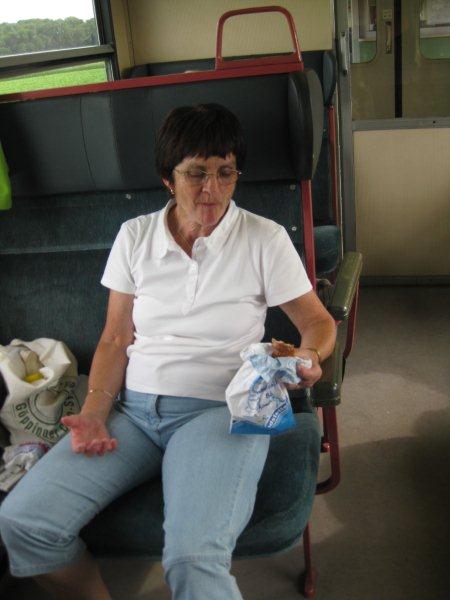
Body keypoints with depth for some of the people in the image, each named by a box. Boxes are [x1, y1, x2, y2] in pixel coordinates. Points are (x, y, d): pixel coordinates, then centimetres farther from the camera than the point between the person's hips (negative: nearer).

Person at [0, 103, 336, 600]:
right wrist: (94, 413, -4)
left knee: (192, 559, -32)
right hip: (133, 407, 4)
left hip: (219, 409, -3)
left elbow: (318, 321, 7)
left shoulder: (265, 239, 2)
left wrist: (309, 355, -17)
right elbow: (115, 339, 11)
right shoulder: (134, 236, 10)